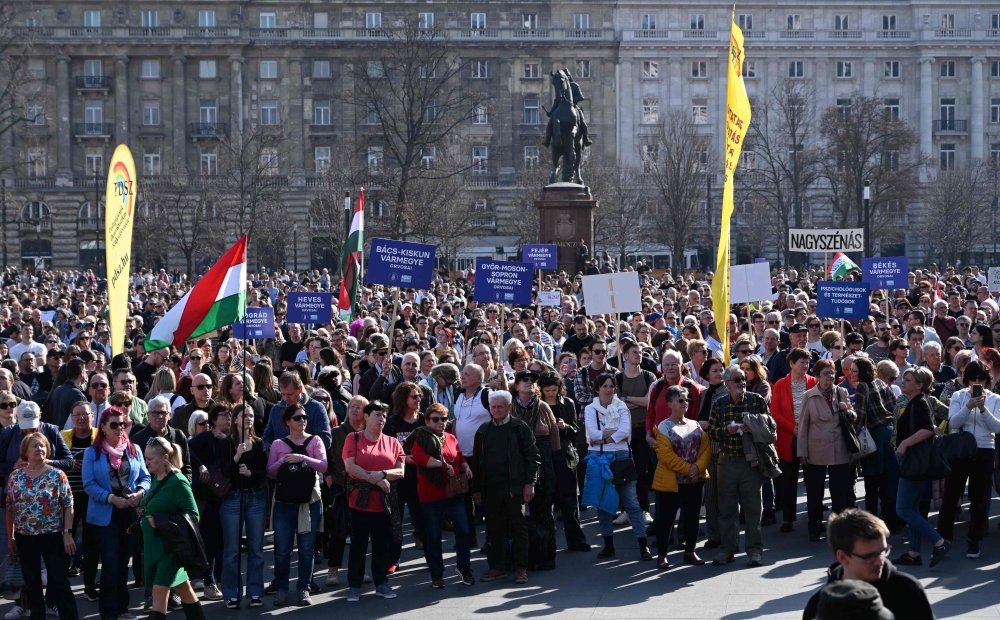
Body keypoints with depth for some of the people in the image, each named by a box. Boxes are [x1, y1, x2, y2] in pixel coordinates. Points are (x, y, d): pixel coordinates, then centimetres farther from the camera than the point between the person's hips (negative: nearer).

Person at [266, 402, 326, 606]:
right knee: (282, 549, 1)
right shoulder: (278, 444, 5)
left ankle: (304, 589, 11)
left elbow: (323, 466, -10)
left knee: (306, 548, 3)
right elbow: (270, 473, 3)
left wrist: (303, 458, -24)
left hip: (310, 502, 0)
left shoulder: (314, 441, 3)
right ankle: (281, 588, 12)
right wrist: (283, 461, -14)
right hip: (283, 503, 0)